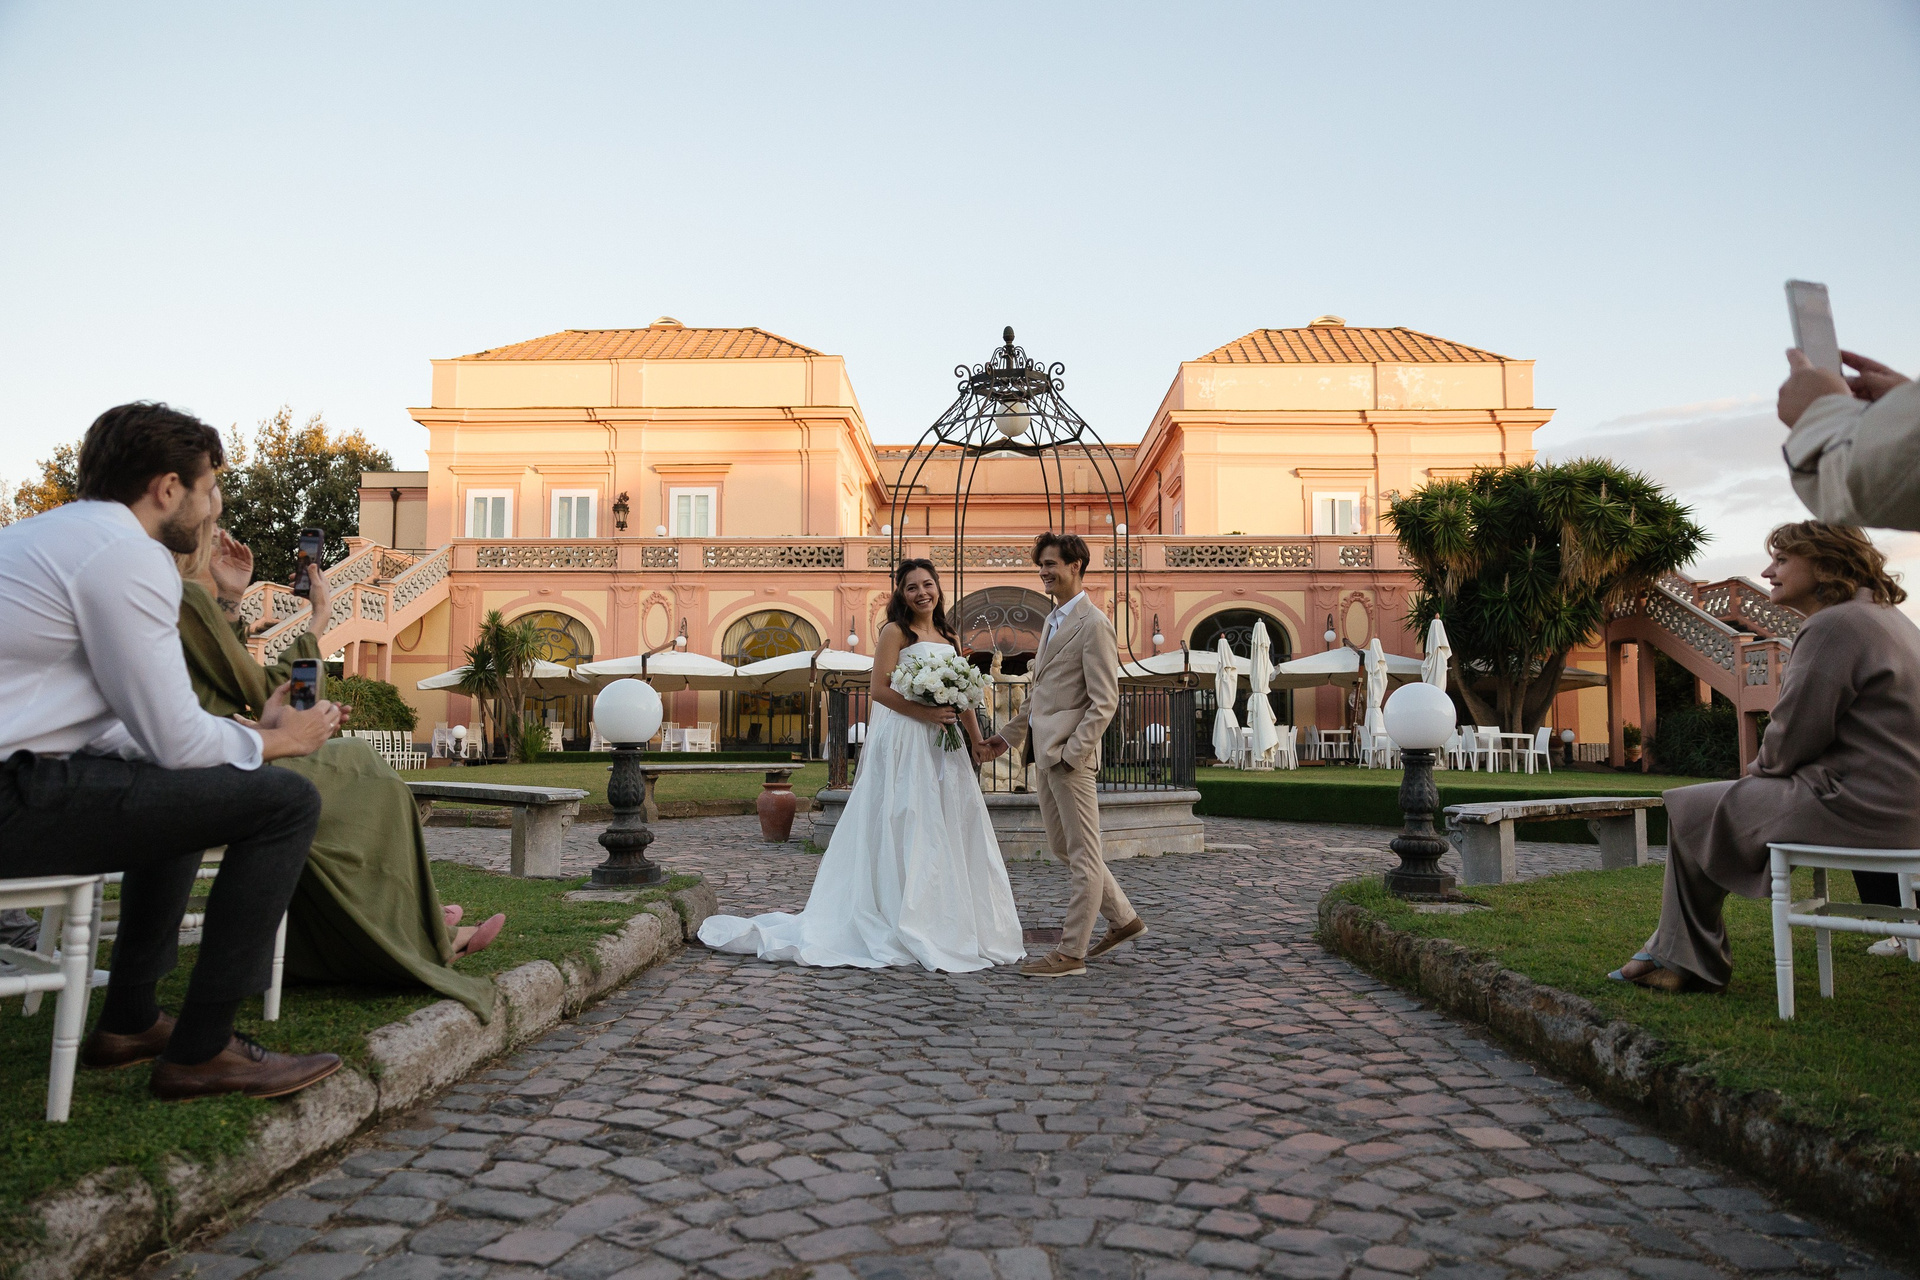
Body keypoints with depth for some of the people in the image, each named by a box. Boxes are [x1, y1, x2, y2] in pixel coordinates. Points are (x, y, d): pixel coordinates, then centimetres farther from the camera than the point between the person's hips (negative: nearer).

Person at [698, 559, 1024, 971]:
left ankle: (949, 928, 18)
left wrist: (977, 740, 11)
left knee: (947, 827, 8)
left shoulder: (949, 637, 18)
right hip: (903, 741, -7)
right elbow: (880, 689, -12)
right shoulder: (895, 632, -3)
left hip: (942, 745, 7)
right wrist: (925, 712, -21)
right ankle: (909, 928, 2)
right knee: (906, 829, -5)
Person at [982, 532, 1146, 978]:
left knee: (1082, 854, 0)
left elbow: (1105, 701, -16)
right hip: (1045, 751, 10)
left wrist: (1071, 752, -20)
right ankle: (1123, 919, 30)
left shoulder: (1093, 624, -12)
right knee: (1061, 846, 17)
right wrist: (1009, 735, 20)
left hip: (1071, 754, -10)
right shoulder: (1053, 620, 17)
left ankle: (1071, 953, 7)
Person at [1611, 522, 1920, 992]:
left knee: (1690, 810, 2)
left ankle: (1687, 962, 15)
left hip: (1856, 807, -11)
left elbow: (1792, 740, -17)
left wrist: (1760, 770, 4)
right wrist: (1765, 770, 14)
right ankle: (1674, 953, 22)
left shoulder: (1834, 625, -17)